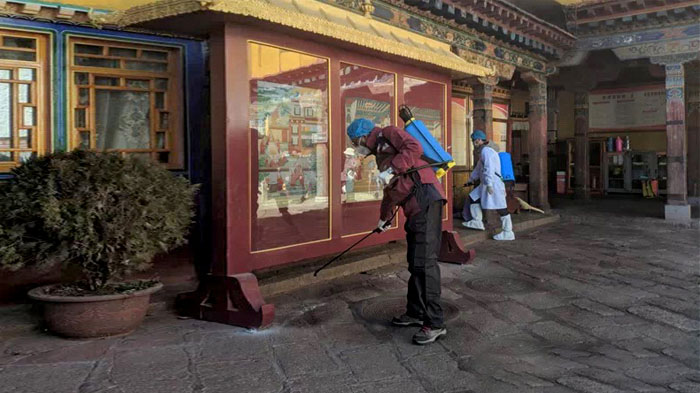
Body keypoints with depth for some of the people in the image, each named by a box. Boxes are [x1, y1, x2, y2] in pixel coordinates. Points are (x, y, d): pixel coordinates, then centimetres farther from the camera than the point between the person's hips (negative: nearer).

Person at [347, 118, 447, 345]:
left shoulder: (388, 133, 4)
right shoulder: (380, 154, 30)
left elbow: (414, 148, -15)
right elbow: (390, 191, 40)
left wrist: (392, 170, -17)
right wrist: (385, 218, 48)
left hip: (424, 198, -10)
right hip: (413, 209, 10)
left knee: (424, 262, -12)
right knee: (414, 263, 12)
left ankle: (435, 324, -8)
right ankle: (416, 313, 22)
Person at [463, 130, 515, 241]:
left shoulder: (486, 151, -13)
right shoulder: (484, 151, 20)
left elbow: (489, 169, -23)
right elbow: (479, 168, 34)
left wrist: (489, 185, -27)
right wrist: (472, 178, 46)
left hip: (494, 183, -11)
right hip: (486, 183, 11)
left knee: (501, 207, -6)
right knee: (473, 197, 13)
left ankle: (508, 233, -3)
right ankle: (477, 222, 16)